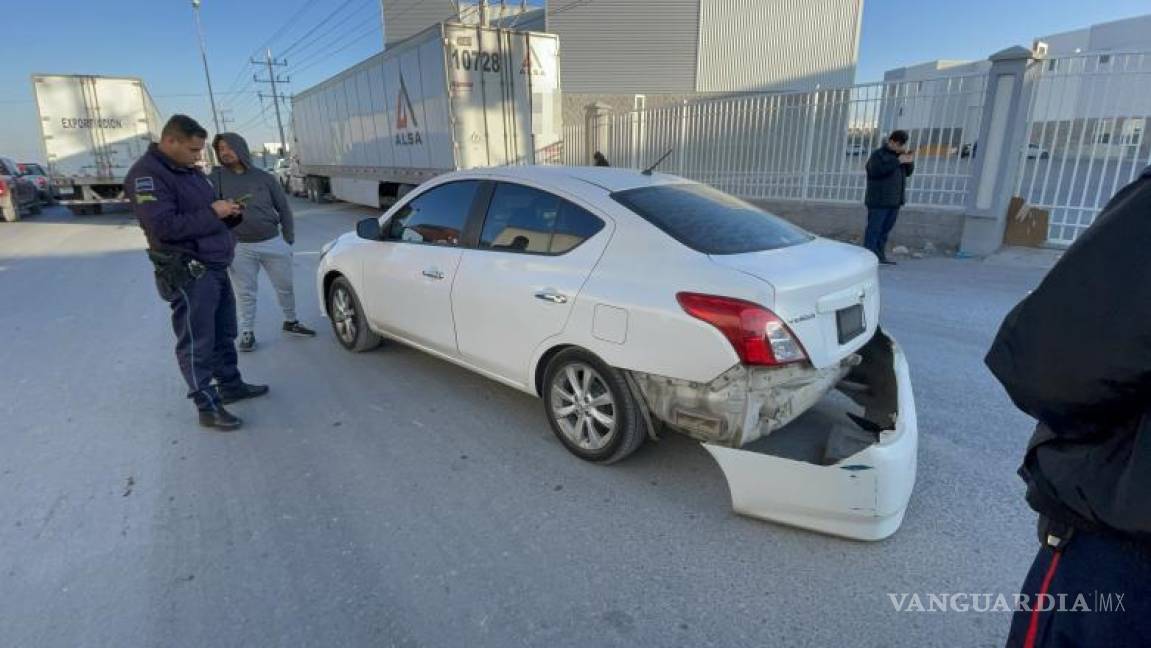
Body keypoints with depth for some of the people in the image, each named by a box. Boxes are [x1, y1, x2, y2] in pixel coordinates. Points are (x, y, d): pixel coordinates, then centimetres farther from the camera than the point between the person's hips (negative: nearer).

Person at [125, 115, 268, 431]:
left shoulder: (190, 170, 15)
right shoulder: (147, 174, -14)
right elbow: (164, 227, -25)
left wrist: (228, 214, 2)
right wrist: (212, 213, -20)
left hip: (215, 267, 9)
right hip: (188, 273, -9)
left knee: (224, 334, 18)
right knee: (196, 342, -1)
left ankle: (231, 385, 33)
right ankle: (208, 407, 7)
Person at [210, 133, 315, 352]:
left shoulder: (264, 177, 3)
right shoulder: (217, 177, 0)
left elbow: (283, 208, 7)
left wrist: (288, 239, 5)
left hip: (273, 242, 1)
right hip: (239, 247, -1)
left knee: (285, 287, 12)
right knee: (245, 294, 7)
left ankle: (291, 322, 31)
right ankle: (247, 332, 21)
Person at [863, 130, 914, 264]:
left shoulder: (897, 154, 16)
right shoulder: (878, 154, -6)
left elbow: (907, 172, 18)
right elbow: (877, 170, -23)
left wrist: (909, 161, -2)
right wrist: (898, 161, -21)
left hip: (894, 200, 8)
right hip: (879, 201, -7)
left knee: (886, 229, 9)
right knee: (874, 229, -8)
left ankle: (880, 256, 13)